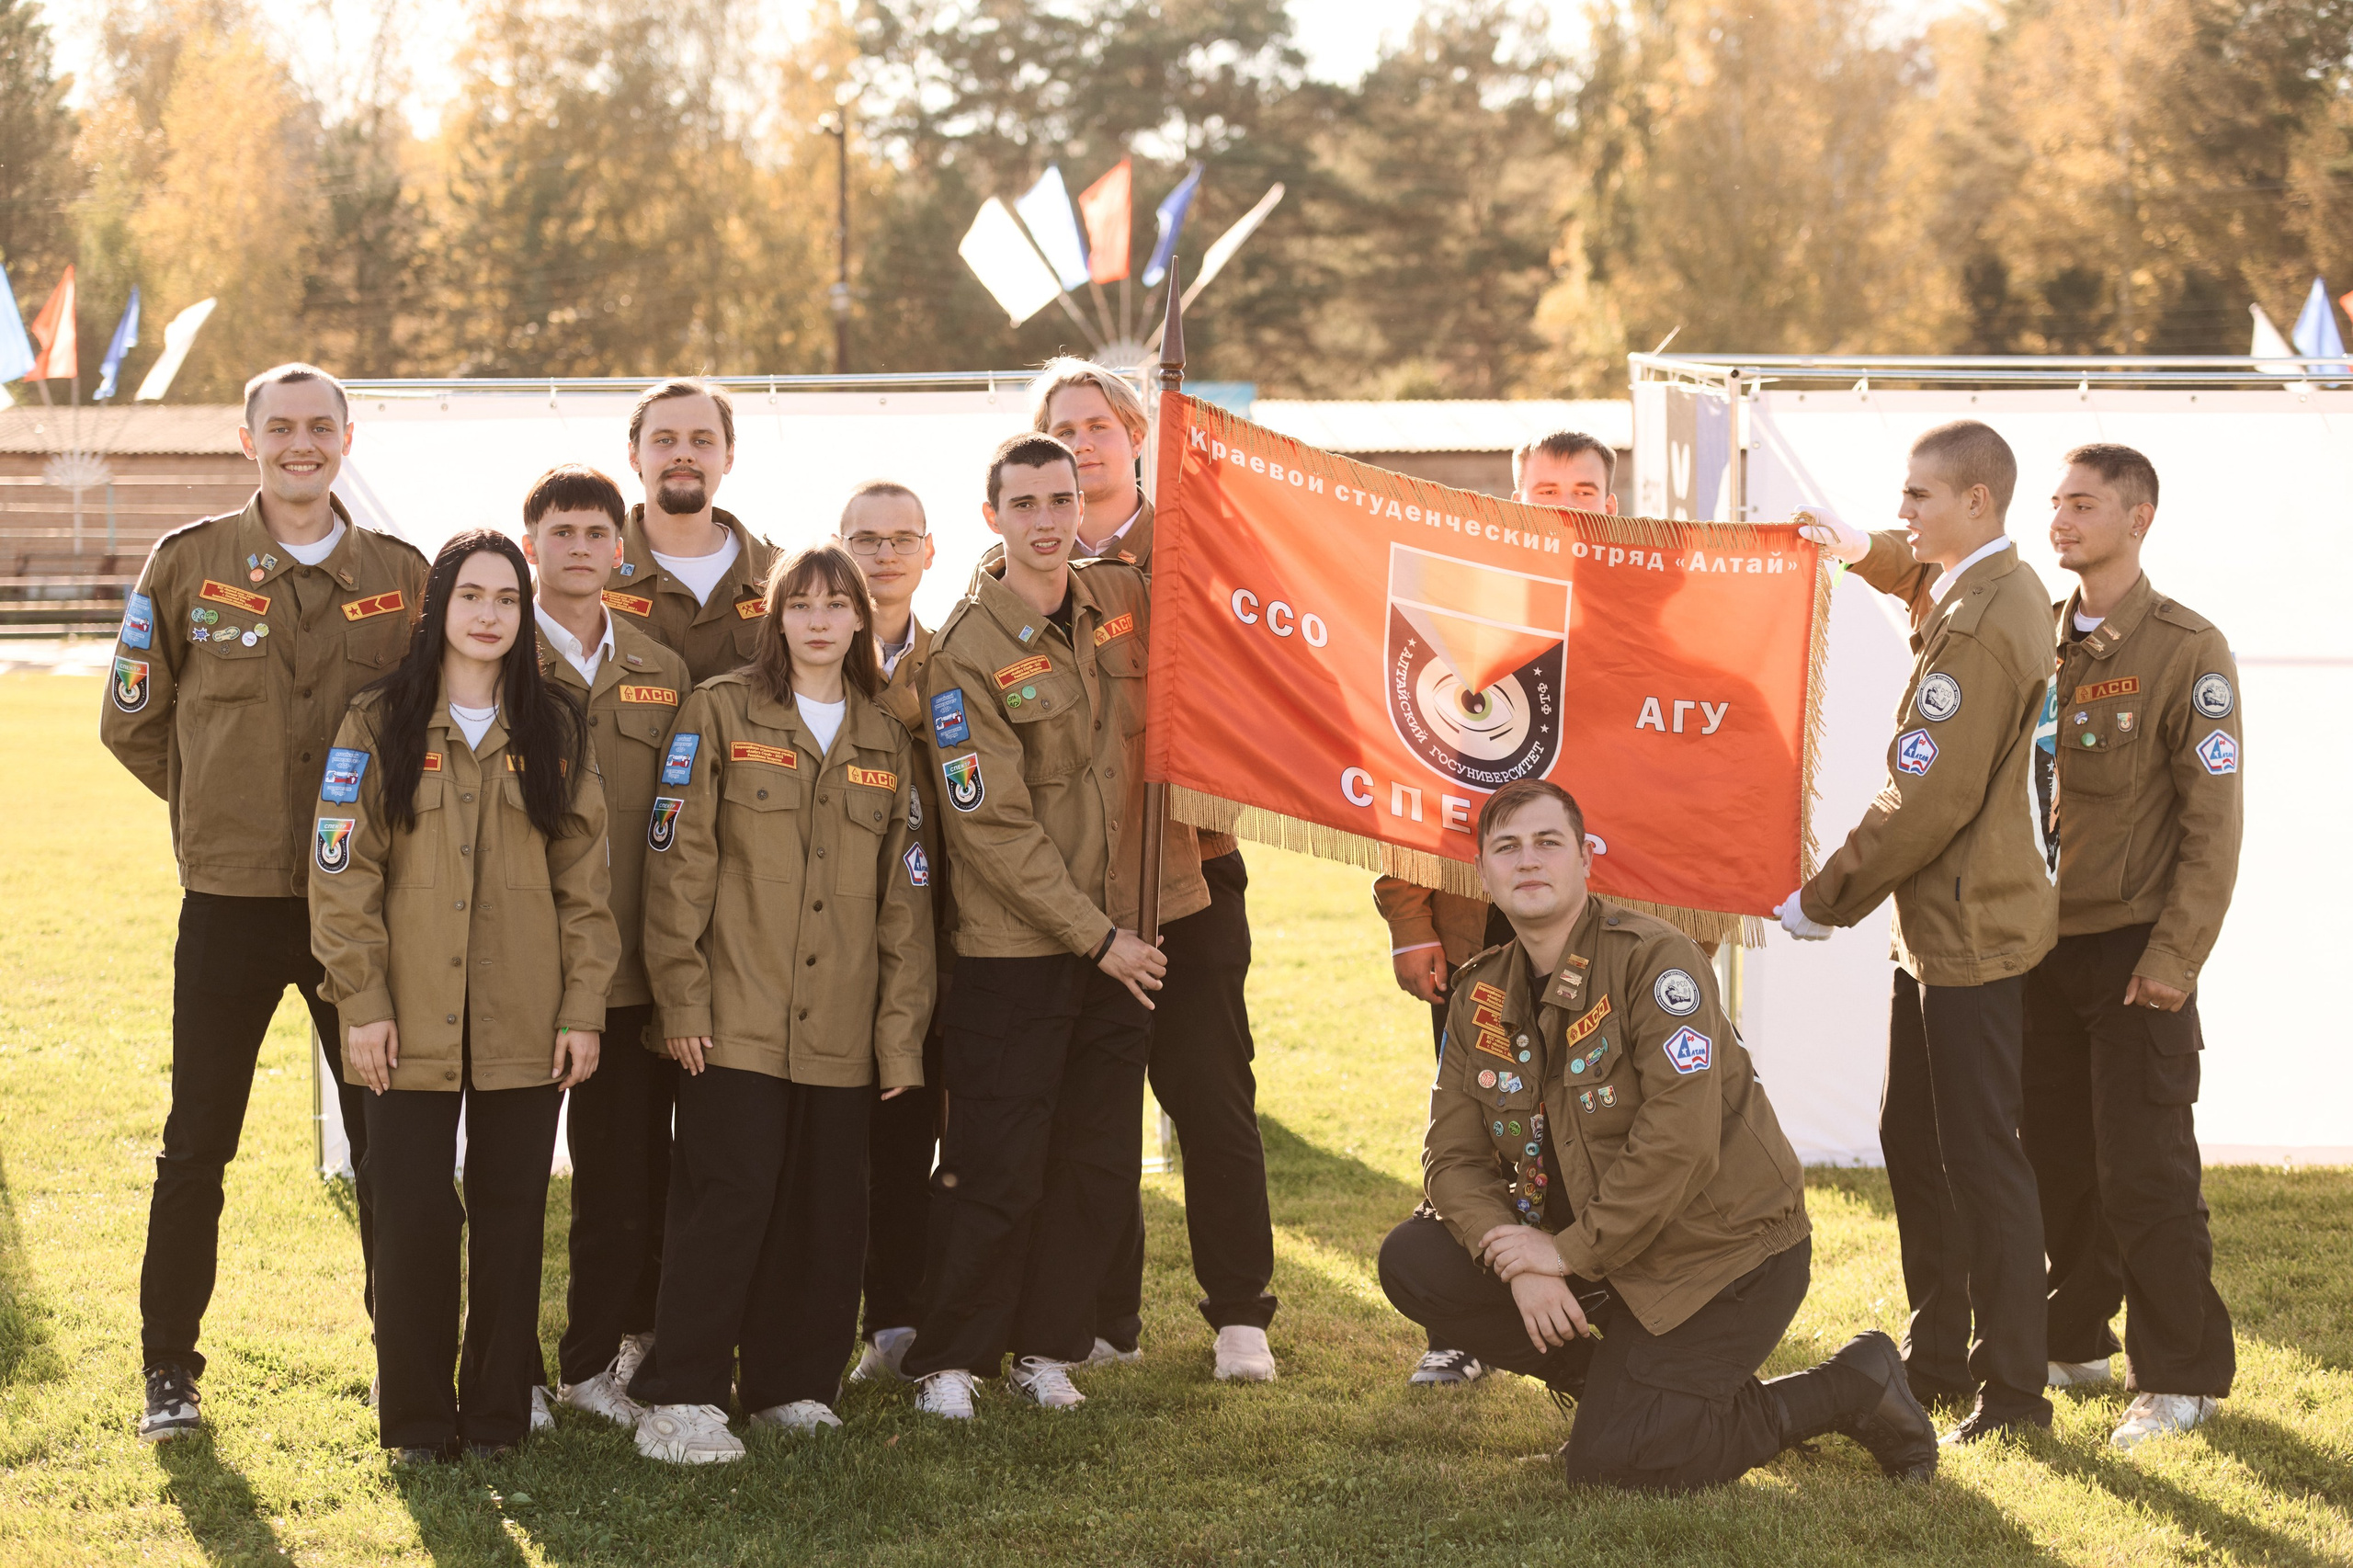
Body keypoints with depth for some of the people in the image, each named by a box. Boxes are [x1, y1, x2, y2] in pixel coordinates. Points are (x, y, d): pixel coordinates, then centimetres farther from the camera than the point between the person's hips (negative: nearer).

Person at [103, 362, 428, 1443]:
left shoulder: (402, 575, 4)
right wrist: (223, 805, 9)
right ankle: (169, 1371, 14)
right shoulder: (188, 564, 1)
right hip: (230, 897, -1)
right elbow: (132, 722, 9)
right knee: (197, 1144, 3)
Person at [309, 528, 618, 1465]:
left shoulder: (554, 730, 8)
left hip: (523, 1025, 2)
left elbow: (584, 878, 8)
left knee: (510, 1218, 5)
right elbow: (343, 871, -1)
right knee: (413, 1219, -3)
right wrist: (362, 1001, -7)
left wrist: (584, 1007, 1)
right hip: (411, 1021, -2)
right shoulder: (379, 723, 2)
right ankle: (417, 1420, 9)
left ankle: (496, 1414, 16)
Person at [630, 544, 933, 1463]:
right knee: (726, 1203, -9)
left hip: (840, 1035, 4)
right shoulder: (721, 714, 2)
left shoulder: (886, 743, 14)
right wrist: (682, 997, -9)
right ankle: (679, 1401, -5)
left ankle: (792, 1384, 19)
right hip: (736, 1022, -4)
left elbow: (904, 899, 14)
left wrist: (902, 1031, 7)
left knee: (830, 1213, 6)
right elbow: (679, 862, -3)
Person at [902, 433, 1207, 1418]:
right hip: (1016, 943, -5)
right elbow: (993, 829, -13)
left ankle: (1048, 1347, 21)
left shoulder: (1125, 599, 4)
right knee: (997, 1167, -3)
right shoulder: (966, 655, -11)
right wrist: (1095, 936, -14)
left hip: (1125, 936, 5)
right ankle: (949, 1359, 10)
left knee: (1101, 1161, 8)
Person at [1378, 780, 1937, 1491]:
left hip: (1725, 1247, -7)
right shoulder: (1481, 996, 3)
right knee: (1414, 1263, -8)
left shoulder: (1654, 959, -19)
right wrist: (1515, 1259, -19)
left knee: (1608, 1463, -16)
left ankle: (1851, 1387, 4)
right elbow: (1454, 1157, 0)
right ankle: (1616, 1384, 8)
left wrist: (1572, 1252, -23)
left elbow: (1681, 1140, -26)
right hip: (1595, 1249, 7)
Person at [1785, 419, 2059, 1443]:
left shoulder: (1980, 629, -22)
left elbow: (1928, 801, -23)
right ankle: (1937, 1358, 26)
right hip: (1938, 924, 10)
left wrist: (1823, 899, -14)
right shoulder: (1989, 585, 9)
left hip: (1972, 928, -10)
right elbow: (1918, 570, 36)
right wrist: (1859, 548, 15)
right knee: (1913, 1141, 16)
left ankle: (2014, 1391, 3)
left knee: (1980, 1158, -4)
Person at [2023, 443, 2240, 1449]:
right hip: (2043, 942, 5)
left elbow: (2212, 819, -10)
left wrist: (2175, 958, -14)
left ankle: (2181, 1376, 6)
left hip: (2132, 948, -5)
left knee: (2144, 1172, -4)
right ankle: (2075, 1340, 24)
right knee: (2055, 1157, 10)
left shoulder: (2186, 650, -8)